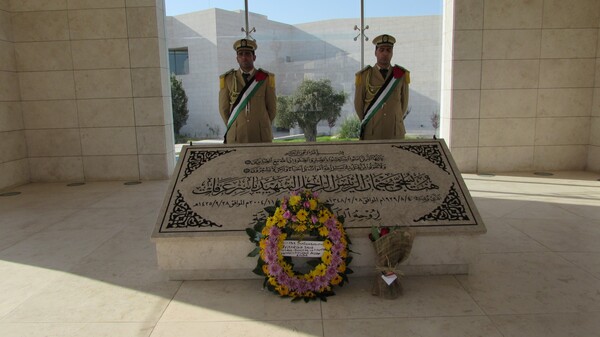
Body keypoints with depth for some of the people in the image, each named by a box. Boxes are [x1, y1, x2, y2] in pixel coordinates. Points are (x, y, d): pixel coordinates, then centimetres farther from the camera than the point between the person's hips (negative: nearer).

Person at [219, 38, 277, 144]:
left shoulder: (266, 78, 4)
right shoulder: (228, 79, 5)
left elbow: (272, 107, 9)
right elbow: (223, 108, 10)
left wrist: (262, 127, 11)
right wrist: (233, 128, 10)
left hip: (261, 138, 0)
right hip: (236, 137, 0)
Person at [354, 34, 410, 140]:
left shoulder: (402, 75, 2)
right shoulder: (364, 76, -2)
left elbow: (404, 103, 12)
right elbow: (358, 104, 6)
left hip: (395, 134, 1)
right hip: (371, 135, -1)